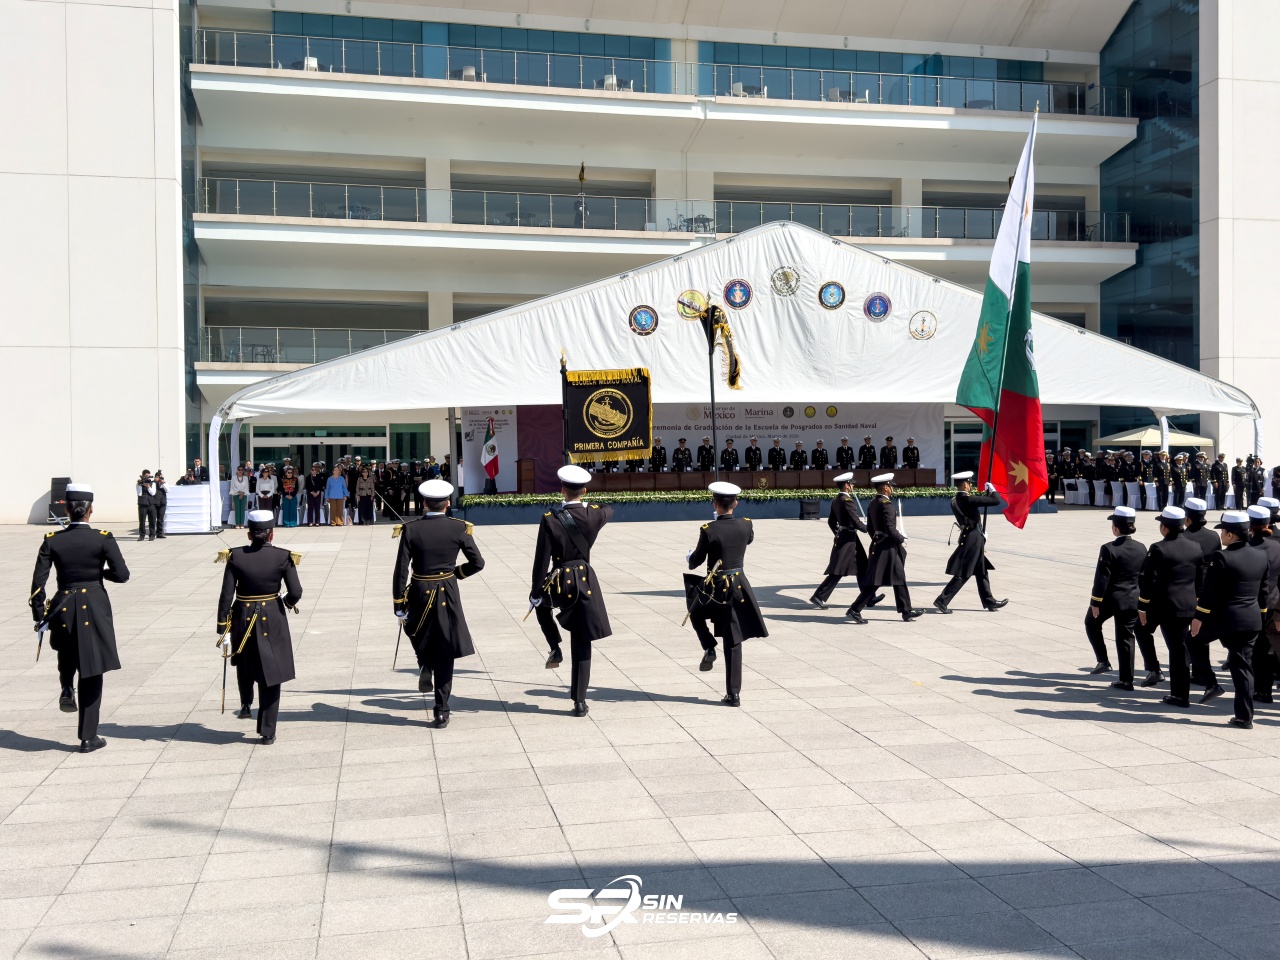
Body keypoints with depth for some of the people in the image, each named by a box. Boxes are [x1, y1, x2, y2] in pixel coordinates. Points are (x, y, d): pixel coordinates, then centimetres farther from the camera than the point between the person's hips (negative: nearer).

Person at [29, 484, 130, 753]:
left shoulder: (52, 540, -2)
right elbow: (122, 575, -11)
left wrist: (40, 615, 6)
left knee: (66, 649, 38)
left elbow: (38, 582, -4)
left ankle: (66, 689, 18)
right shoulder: (103, 539, -9)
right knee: (91, 675, 6)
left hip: (62, 608, 2)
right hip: (94, 608, -2)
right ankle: (88, 737, 10)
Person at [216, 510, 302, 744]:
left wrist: (223, 630, -4)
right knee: (270, 676, 7)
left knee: (244, 662, 33)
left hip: (242, 619, 1)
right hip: (272, 621, -1)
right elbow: (296, 592, -12)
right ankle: (267, 733, 10)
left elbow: (226, 596, -8)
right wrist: (288, 601, 12)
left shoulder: (235, 557, -7)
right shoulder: (283, 557, -10)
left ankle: (246, 705, 32)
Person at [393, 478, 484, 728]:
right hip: (448, 596, 0)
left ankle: (425, 664, 11)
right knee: (444, 656, 8)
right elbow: (478, 563, -6)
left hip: (419, 595, 0)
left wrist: (399, 604, -2)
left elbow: (401, 570, -9)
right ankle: (442, 712, 9)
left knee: (417, 631, 34)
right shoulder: (459, 528, -8)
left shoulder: (411, 529, -9)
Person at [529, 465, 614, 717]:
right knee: (582, 645, 9)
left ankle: (555, 649, 23)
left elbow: (541, 560, -11)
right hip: (586, 582, 2)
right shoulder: (594, 514, -5)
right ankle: (580, 701, 12)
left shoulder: (550, 519, -14)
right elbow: (610, 511, 22)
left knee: (540, 601, 35)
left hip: (559, 583, -2)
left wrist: (536, 593, -1)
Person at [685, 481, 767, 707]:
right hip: (739, 587, 3)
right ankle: (734, 694, 9)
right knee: (734, 643, 9)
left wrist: (689, 556, 19)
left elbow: (695, 562, -5)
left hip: (715, 588, -3)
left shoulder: (709, 530, -16)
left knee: (696, 610, 31)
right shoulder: (746, 525, -4)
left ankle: (709, 648, 11)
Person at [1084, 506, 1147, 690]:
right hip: (1133, 600, 5)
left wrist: (1095, 602, -10)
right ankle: (1126, 680, 10)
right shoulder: (1142, 549, 3)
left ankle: (1103, 660, 13)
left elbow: (1102, 578, -16)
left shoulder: (1109, 549, -15)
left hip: (1110, 598, -5)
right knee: (1126, 637, 9)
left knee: (1092, 623, 21)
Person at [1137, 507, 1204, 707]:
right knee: (1179, 648, 8)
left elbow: (1148, 580, -14)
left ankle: (1153, 670, 15)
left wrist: (1142, 607, -7)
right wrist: (1195, 603, 20)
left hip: (1164, 605, -5)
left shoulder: (1158, 549, -13)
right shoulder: (1196, 548, 6)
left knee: (1143, 629, 23)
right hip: (1189, 606, 5)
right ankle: (1180, 694, 11)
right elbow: (1201, 579, 12)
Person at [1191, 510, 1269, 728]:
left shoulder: (1222, 557, -15)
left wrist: (1199, 616, -7)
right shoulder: (1261, 556, 6)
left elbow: (1209, 591, -14)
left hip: (1225, 618, -6)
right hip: (1252, 620, 6)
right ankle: (1244, 717, 12)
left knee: (1194, 640, 19)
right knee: (1243, 666, 10)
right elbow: (1263, 591, 14)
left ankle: (1211, 684, 11)